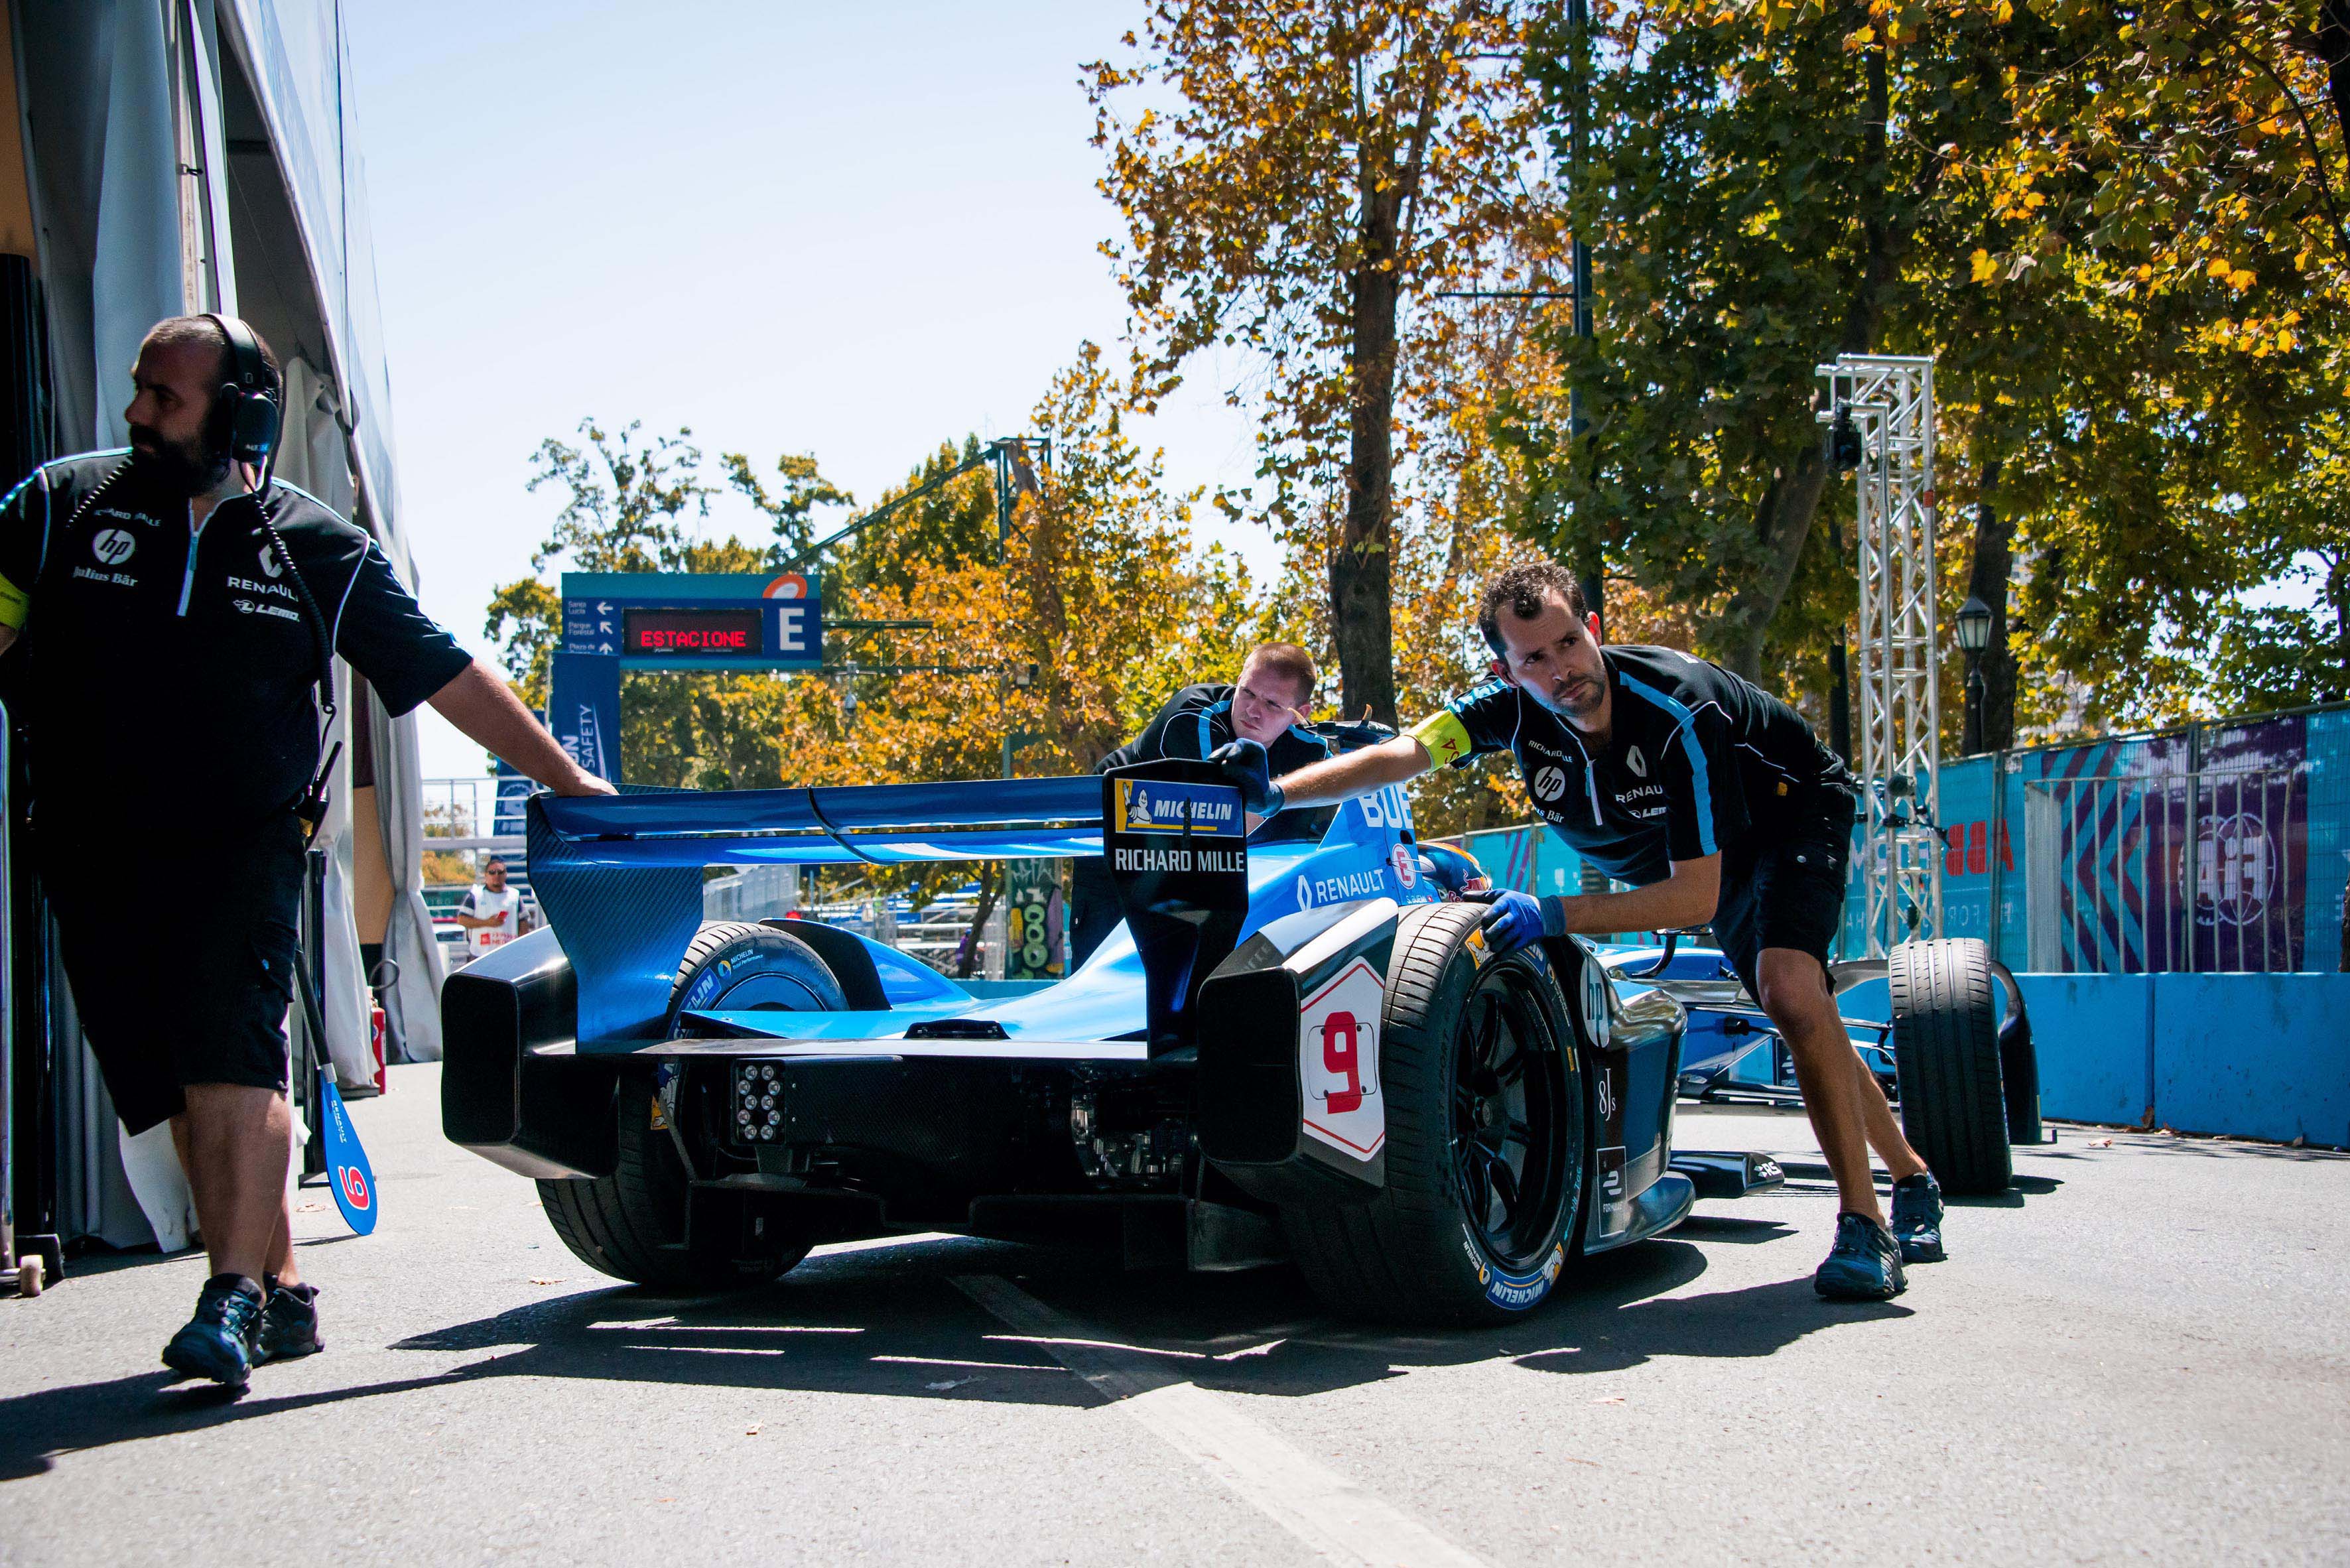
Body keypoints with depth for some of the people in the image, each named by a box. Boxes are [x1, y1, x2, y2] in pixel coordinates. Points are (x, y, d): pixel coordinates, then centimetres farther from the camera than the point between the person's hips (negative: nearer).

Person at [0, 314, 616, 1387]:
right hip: (97, 856, 3)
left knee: (233, 1064, -19)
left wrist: (565, 780, 10)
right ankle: (281, 1290, 14)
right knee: (179, 1092, 5)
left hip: (243, 853, -2)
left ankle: (235, 1297, -20)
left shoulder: (320, 552, 3)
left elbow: (446, 676, 8)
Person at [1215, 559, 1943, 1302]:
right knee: (1801, 1020, 14)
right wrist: (1275, 791, -45)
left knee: (1789, 985, -30)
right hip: (1679, 845, 7)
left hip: (1795, 813, -7)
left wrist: (1556, 915, -46)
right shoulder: (1515, 705, -24)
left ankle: (1865, 1221, -21)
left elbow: (1696, 897, -39)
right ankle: (1912, 1179, 34)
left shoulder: (1679, 712, -39)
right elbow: (1399, 754, -30)